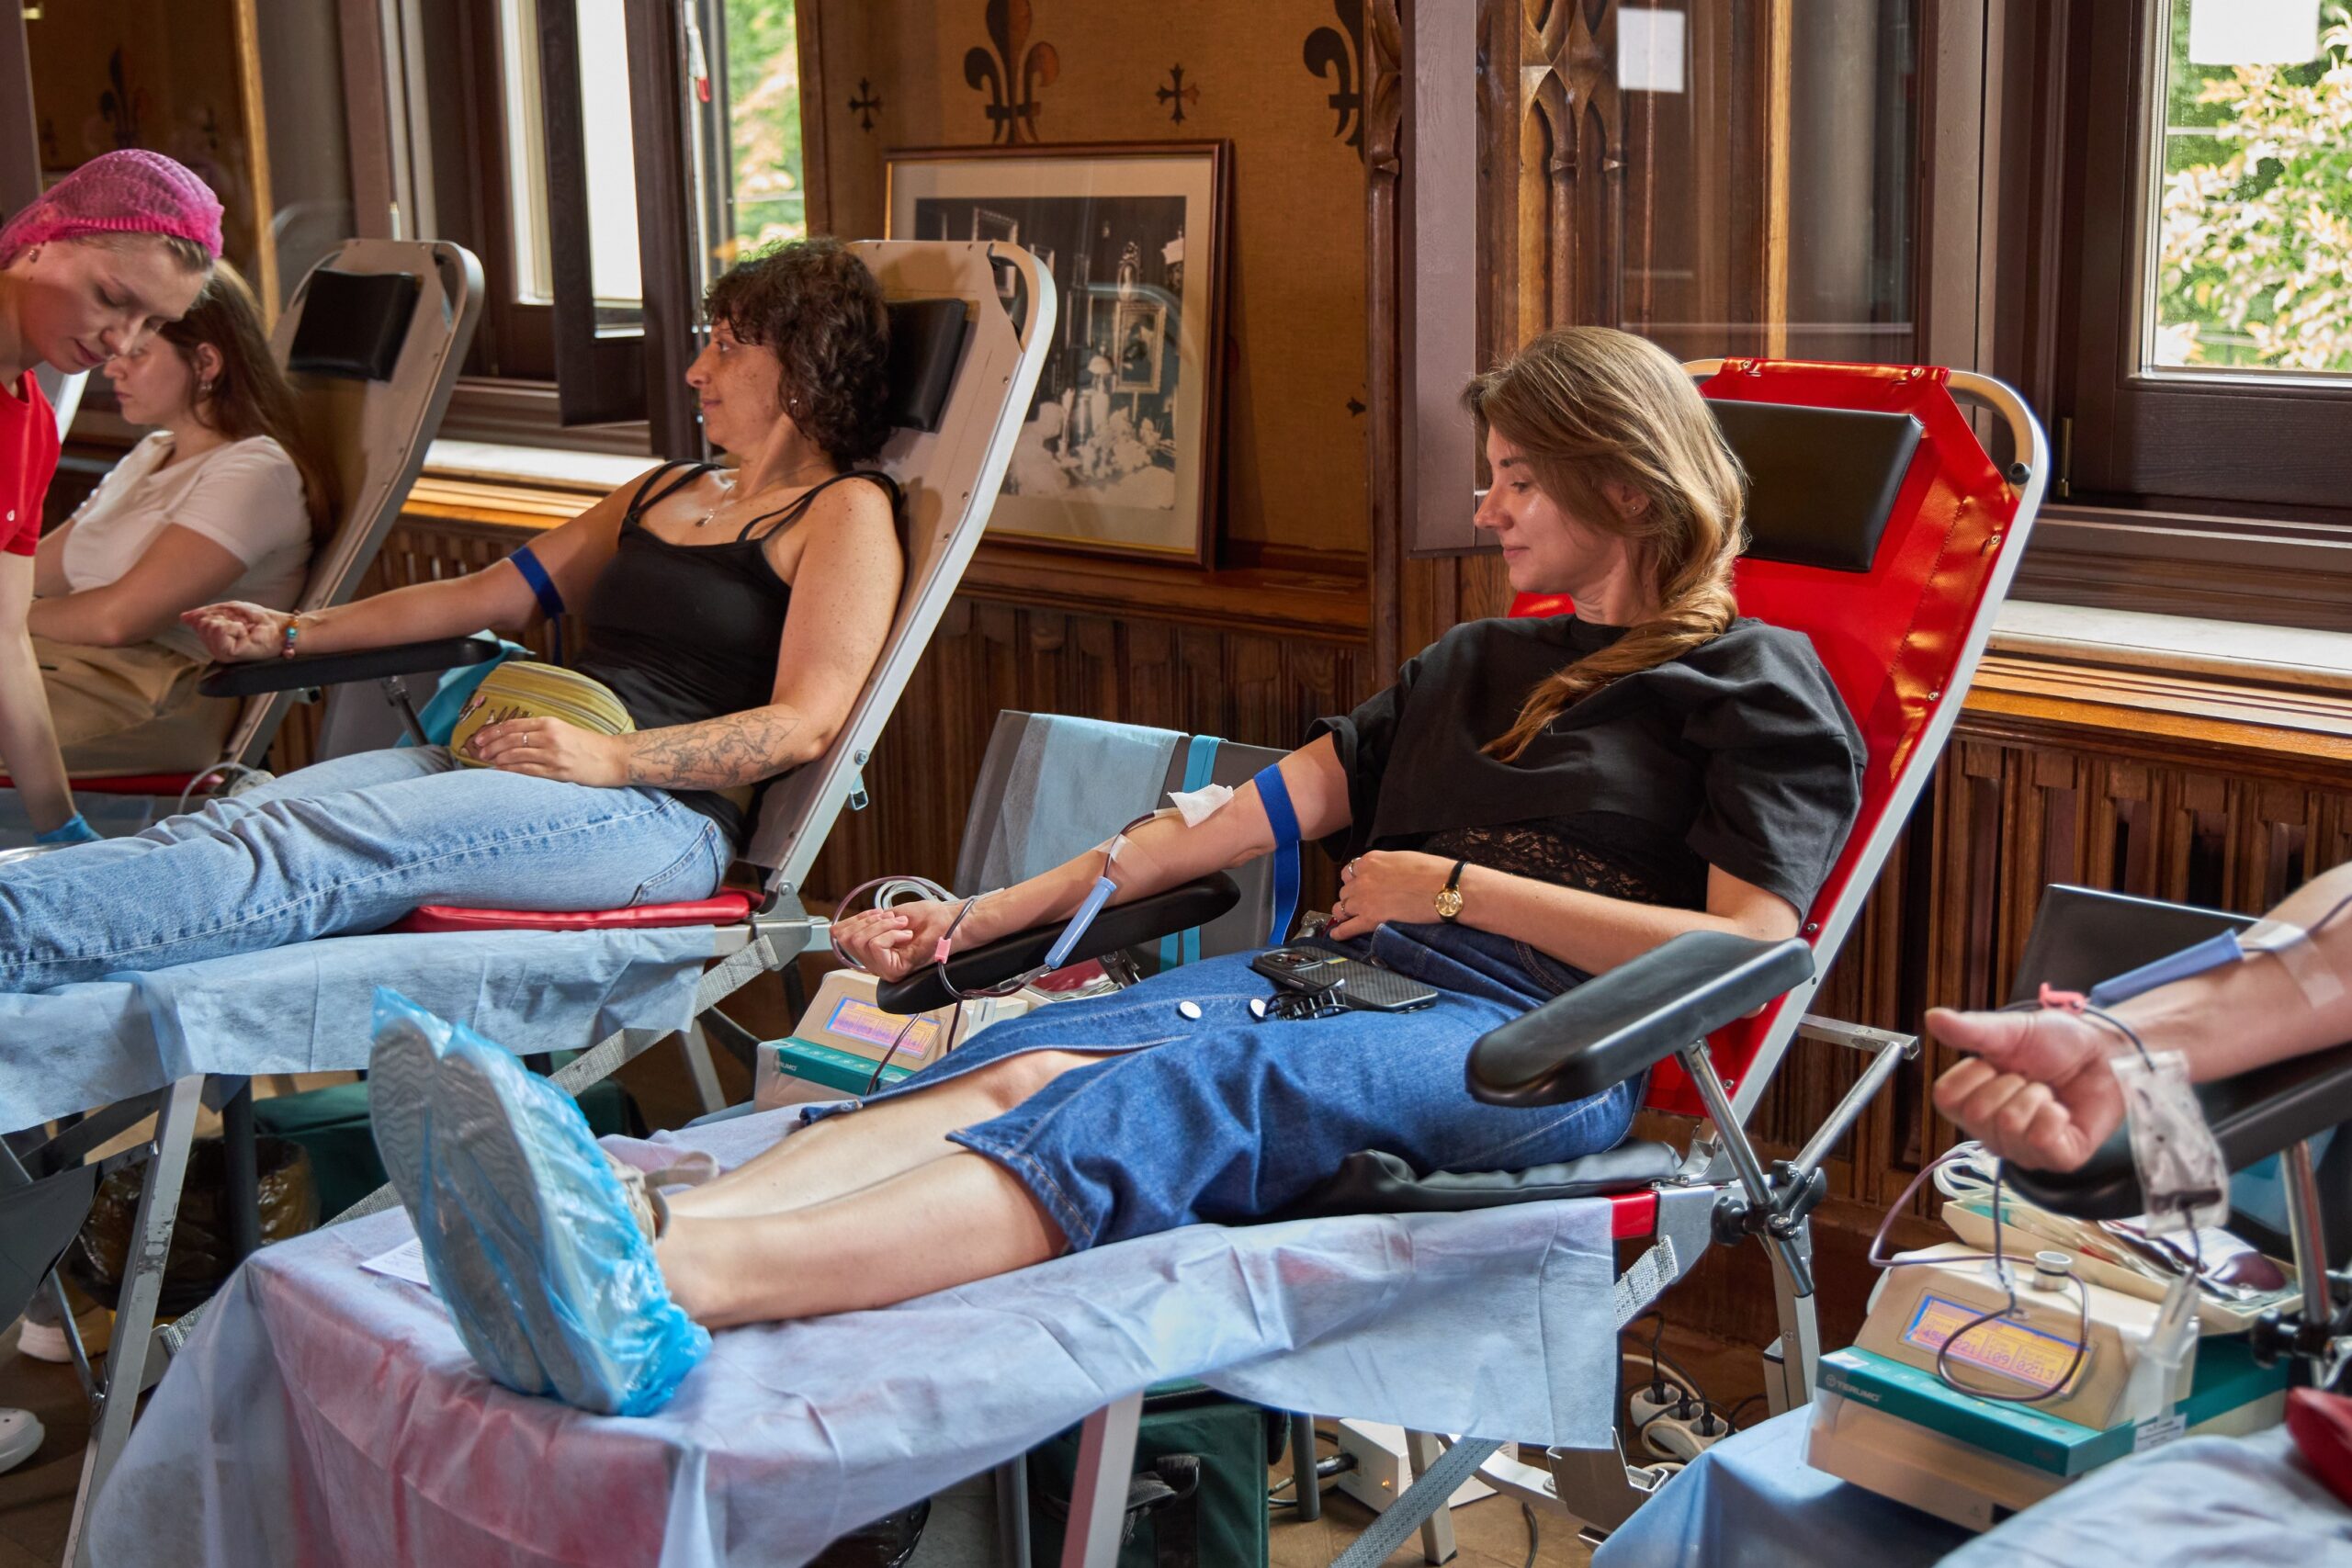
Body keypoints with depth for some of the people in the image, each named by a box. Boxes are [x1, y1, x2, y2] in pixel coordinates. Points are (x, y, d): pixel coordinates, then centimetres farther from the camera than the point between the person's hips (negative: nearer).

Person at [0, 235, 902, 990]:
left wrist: (611, 758, -20)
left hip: (659, 808, -8)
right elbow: (490, 595, 30)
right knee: (249, 814, -19)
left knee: (328, 846, -30)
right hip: (503, 767, 8)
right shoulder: (663, 493, 30)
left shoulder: (845, 512, 4)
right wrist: (294, 634, 23)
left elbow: (805, 723, -9)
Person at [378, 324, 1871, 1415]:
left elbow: (1747, 958, -3)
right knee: (1035, 1060, -26)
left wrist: (1461, 886, -3)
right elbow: (1257, 813, 25)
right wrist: (983, 917, 18)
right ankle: (646, 1230, -53)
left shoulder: (1756, 685, 12)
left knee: (1193, 1087, -36)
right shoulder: (1475, 667, 31)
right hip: (1345, 967, 7)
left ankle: (671, 1290, -60)